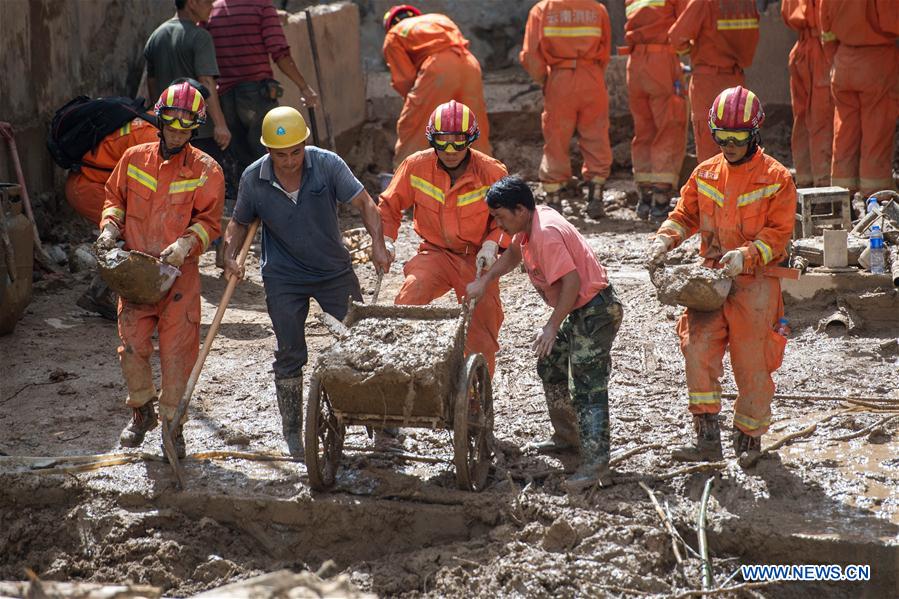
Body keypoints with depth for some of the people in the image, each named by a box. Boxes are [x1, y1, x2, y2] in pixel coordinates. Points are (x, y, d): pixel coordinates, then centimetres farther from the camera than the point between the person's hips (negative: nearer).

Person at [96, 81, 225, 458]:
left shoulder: (205, 170, -2)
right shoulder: (134, 158, 5)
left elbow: (209, 220, -2)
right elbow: (115, 196, 17)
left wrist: (186, 243, -19)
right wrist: (110, 226, -2)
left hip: (180, 272, -2)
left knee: (177, 348, -2)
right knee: (132, 343, 0)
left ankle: (172, 422, 13)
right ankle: (142, 410, 24)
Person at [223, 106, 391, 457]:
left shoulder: (327, 164, -15)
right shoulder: (253, 179, -11)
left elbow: (364, 203, -14)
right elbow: (240, 222, 5)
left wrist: (377, 243, -29)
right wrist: (230, 256, -13)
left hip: (335, 269, 0)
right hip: (284, 277, 0)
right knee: (290, 353, 3)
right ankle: (292, 434, 15)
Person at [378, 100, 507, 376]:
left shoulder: (492, 172, -13)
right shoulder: (416, 166, -10)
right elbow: (390, 205, 4)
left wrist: (491, 244, -16)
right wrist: (386, 240, -10)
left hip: (477, 258, 0)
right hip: (435, 253, 0)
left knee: (481, 336, 2)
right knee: (410, 297, -30)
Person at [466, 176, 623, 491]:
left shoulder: (546, 233, -24)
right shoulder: (529, 225, 7)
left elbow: (571, 281, -29)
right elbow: (513, 254, 26)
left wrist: (552, 326, -27)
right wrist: (484, 281, 16)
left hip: (595, 310, -11)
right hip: (580, 311, 11)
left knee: (587, 388, -15)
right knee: (550, 365, 25)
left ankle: (596, 467, -19)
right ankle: (567, 435, 39)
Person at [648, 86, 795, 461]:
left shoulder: (776, 178, -4)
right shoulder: (705, 174, 10)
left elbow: (779, 232, -7)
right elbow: (685, 214, 16)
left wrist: (746, 255, -22)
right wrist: (665, 239, -4)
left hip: (756, 281, -4)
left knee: (751, 363, 1)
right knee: (698, 349, -11)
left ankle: (748, 443, 17)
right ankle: (707, 438, -8)